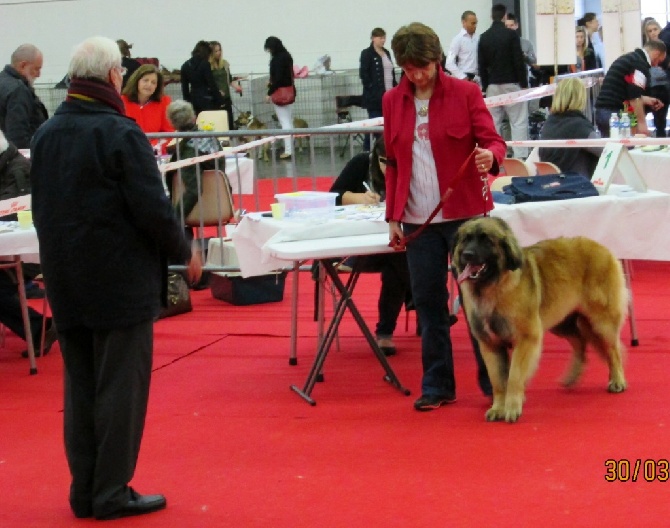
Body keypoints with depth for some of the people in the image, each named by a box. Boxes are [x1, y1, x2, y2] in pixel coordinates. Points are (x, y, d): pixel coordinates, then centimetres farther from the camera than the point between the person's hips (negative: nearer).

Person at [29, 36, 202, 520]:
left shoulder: (45, 135, 7)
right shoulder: (120, 133, -16)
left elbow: (41, 209, 14)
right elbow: (153, 208, -17)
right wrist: (184, 253, -2)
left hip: (66, 281, 7)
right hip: (121, 280, -7)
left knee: (80, 386, 13)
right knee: (121, 387, 1)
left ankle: (84, 490, 18)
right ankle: (111, 494, 5)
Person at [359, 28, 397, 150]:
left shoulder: (386, 53, 16)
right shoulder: (366, 53, -5)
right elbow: (363, 74, -10)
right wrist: (372, 88, -15)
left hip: (389, 94, 7)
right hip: (374, 96, -7)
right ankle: (368, 149, 0)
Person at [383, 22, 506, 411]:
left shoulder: (465, 93, -3)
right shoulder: (393, 101, 7)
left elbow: (492, 140, -6)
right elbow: (393, 162, 13)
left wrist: (490, 156, -31)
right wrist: (393, 216, 8)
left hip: (465, 213, -3)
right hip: (418, 219, 3)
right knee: (428, 303, 6)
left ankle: (494, 382, 10)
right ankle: (437, 386, 14)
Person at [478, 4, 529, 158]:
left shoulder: (484, 37, 6)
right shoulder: (511, 34, -7)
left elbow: (482, 65, 8)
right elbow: (519, 61, -10)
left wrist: (485, 86, 14)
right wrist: (524, 84, -4)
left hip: (492, 85, 4)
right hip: (511, 84, -4)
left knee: (493, 123, 7)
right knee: (519, 122, -3)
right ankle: (520, 156, -10)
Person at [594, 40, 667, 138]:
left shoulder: (627, 58, 20)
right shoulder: (640, 64, -10)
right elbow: (635, 97, -18)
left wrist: (646, 100, 29)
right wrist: (642, 123, -16)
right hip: (615, 112, -9)